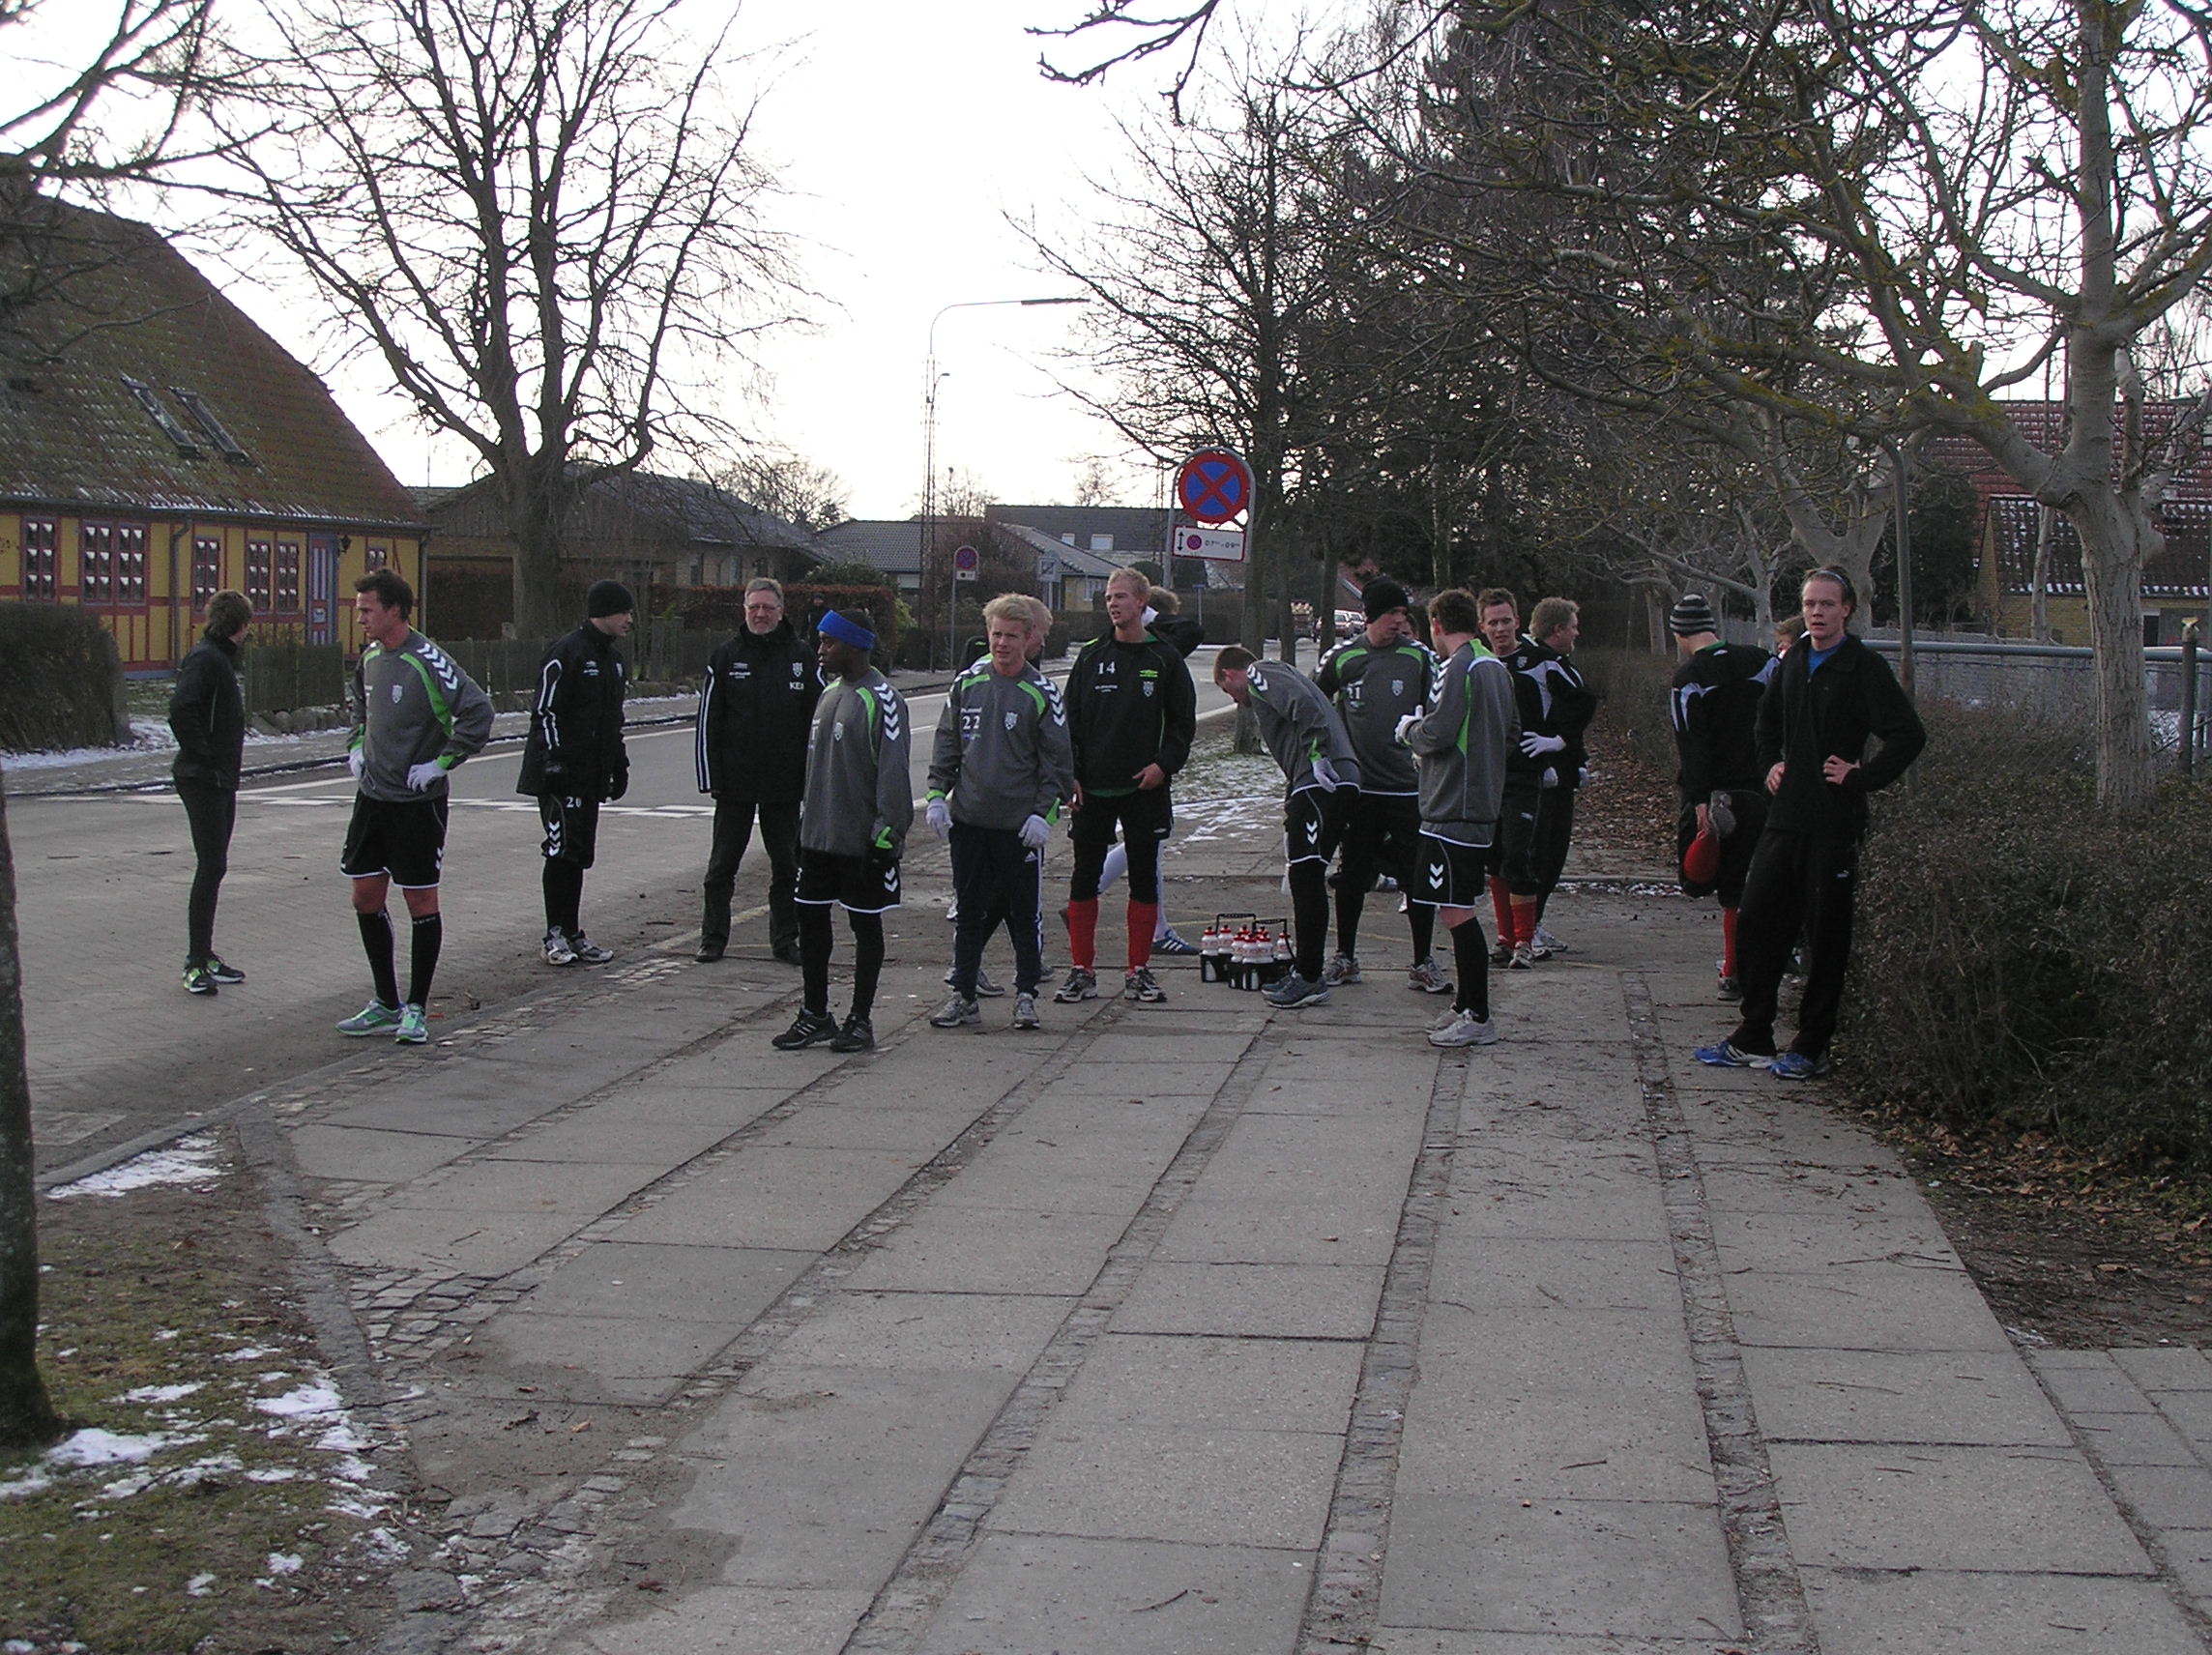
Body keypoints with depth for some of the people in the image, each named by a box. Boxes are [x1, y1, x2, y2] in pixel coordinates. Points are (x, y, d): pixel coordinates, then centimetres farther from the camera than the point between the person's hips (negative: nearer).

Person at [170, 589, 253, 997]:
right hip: (204, 780, -10)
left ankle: (203, 955, 21)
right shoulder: (206, 659, -15)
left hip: (221, 780, 10)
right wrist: (202, 756, -21)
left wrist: (222, 764, 12)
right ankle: (197, 963, -7)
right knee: (211, 867, -10)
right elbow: (180, 709, -28)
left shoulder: (220, 658, 16)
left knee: (213, 867, 14)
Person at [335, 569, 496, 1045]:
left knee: (421, 901, 1)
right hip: (372, 796, 8)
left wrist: (441, 762, -19)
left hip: (418, 801, -8)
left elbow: (477, 712, -23)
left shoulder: (427, 661, -17)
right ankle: (386, 1004, 21)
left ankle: (417, 1010, 11)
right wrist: (356, 746, 15)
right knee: (366, 898, 9)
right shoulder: (369, 657, 8)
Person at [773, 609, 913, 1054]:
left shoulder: (880, 699, -14)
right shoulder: (830, 693, 13)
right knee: (811, 919, 9)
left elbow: (893, 772, -17)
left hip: (861, 839, -8)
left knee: (865, 924, 3)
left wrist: (886, 835, -19)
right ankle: (815, 1015, 19)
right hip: (819, 834, 8)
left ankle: (861, 1020, 12)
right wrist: (805, 818, 19)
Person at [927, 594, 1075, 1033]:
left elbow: (1057, 761, -2)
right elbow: (946, 745, 13)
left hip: (1020, 826, -3)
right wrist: (937, 794, 3)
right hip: (968, 819, 3)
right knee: (969, 910, 9)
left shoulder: (1041, 693, -3)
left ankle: (1026, 995, 17)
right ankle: (963, 996, 16)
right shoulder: (966, 684, 6)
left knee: (1026, 913, 4)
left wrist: (1044, 813, -10)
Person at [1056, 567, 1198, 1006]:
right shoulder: (1091, 656, 6)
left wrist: (1165, 764, -9)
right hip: (1094, 788, 1)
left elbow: (1183, 720, 4)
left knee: (1144, 878, 4)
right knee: (1084, 878, 2)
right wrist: (1071, 773, -3)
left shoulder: (1165, 658, 2)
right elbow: (1071, 719, 7)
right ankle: (1081, 971, 10)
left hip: (1145, 787, -1)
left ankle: (1139, 972, 13)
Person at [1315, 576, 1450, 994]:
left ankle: (1424, 963, 9)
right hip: (1358, 784, 1)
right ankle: (1345, 957, 20)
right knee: (1352, 873, 8)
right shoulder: (1342, 657, 3)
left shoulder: (1419, 656, 1)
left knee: (1420, 874, 0)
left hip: (1409, 784, -1)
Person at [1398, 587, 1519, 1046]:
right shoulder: (1496, 668, 14)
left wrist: (1409, 729, 0)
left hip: (1453, 807, -10)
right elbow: (1512, 736, 20)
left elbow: (1438, 733, -22)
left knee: (1456, 912, -7)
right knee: (1460, 911, 16)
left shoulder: (1458, 668, -14)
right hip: (1483, 805, 10)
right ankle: (1465, 1005, 23)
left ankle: (1478, 1020, -5)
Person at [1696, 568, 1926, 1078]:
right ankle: (1752, 1040, 17)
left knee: (1825, 936, 1)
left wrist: (1862, 777, -14)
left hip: (1834, 824, -7)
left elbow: (1909, 736, -15)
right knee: (1758, 921, 7)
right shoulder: (1791, 663, 12)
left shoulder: (1865, 668, -8)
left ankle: (1813, 1048, 11)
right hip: (1785, 817, 7)